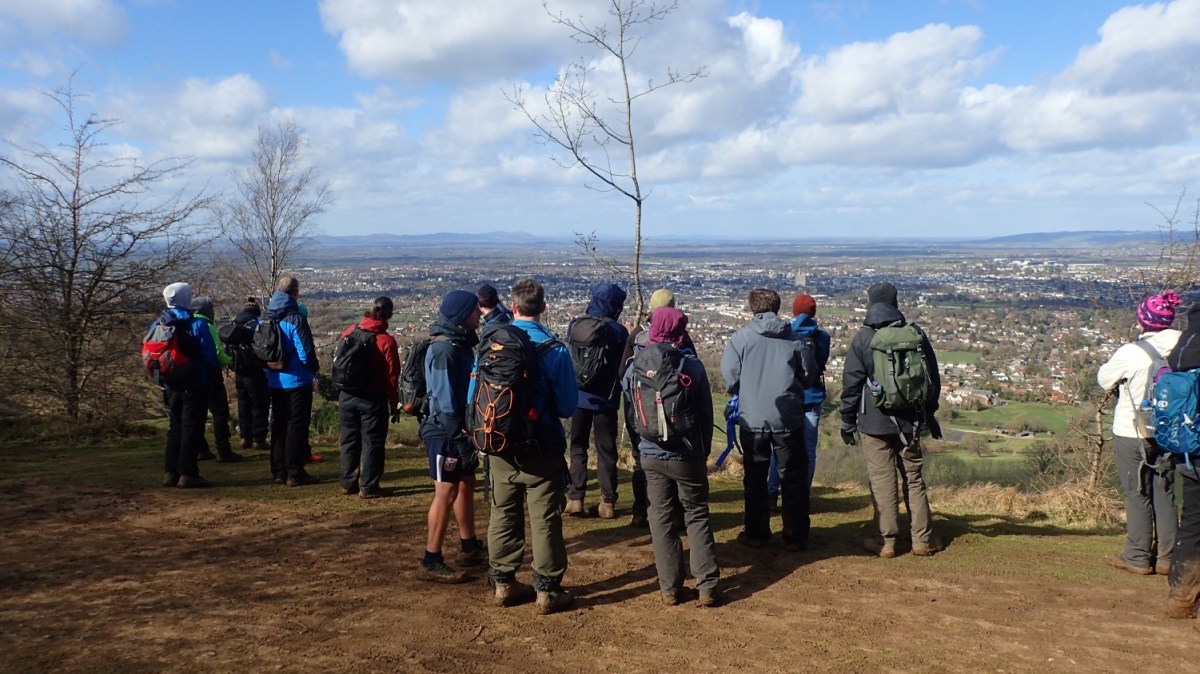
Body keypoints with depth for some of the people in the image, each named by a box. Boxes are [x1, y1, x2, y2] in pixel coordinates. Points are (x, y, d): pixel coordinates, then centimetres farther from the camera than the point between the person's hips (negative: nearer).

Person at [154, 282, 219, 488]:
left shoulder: (157, 326, 5)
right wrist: (211, 374, 4)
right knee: (192, 427, -1)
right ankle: (188, 474, -2)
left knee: (174, 427, 16)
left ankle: (170, 472, 16)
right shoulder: (197, 324, -13)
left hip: (170, 385, 6)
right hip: (194, 384, -6)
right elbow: (210, 356, -13)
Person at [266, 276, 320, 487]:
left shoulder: (267, 319, 4)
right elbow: (306, 353, -20)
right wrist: (315, 366, -2)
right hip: (296, 381, -7)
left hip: (274, 381, 7)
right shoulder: (295, 319, -17)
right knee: (297, 426, 0)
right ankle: (295, 473, 2)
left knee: (278, 425, 14)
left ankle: (279, 471, 20)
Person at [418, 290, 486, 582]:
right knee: (447, 492, -5)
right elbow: (444, 400, -23)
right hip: (445, 432, -10)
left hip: (460, 428, 10)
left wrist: (467, 433, 16)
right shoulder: (443, 349, -19)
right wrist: (459, 439, -24)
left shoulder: (461, 343, 10)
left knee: (466, 484, 17)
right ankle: (431, 562, 3)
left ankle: (469, 547, 31)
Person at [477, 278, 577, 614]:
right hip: (541, 449, -3)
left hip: (500, 447, 4)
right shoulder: (553, 349, -15)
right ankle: (548, 590, 15)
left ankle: (502, 583, 27)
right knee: (545, 521, 7)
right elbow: (568, 406, -11)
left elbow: (474, 396, 0)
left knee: (503, 515, 16)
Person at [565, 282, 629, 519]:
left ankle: (575, 499, 8)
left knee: (578, 447, 12)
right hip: (605, 399, -2)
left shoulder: (574, 325, -2)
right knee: (606, 451, 8)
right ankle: (607, 502, 8)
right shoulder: (618, 331, -10)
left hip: (578, 396, 2)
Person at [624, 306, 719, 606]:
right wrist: (704, 449, 10)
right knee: (697, 516, 11)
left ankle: (670, 588, 13)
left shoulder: (635, 366, -5)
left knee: (661, 519, 10)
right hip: (687, 454, -1)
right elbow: (706, 412, -3)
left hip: (651, 455, 2)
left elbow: (629, 409, 6)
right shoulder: (692, 365, -10)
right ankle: (707, 585, 8)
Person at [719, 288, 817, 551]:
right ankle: (795, 536, 16)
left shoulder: (739, 338, -6)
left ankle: (756, 533, 19)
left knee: (755, 478, 14)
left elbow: (730, 379, -7)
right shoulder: (795, 338, -2)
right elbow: (809, 374, 3)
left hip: (752, 419, 0)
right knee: (793, 479, 12)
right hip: (789, 418, 1)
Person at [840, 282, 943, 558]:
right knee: (914, 479, 11)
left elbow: (851, 383, -7)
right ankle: (922, 539, 16)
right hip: (910, 421, 3)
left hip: (875, 422, -3)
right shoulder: (916, 334, 4)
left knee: (883, 481, 1)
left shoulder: (862, 338, -7)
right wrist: (930, 414, 22)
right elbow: (933, 379, 11)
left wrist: (847, 421, 1)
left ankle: (887, 541, 5)